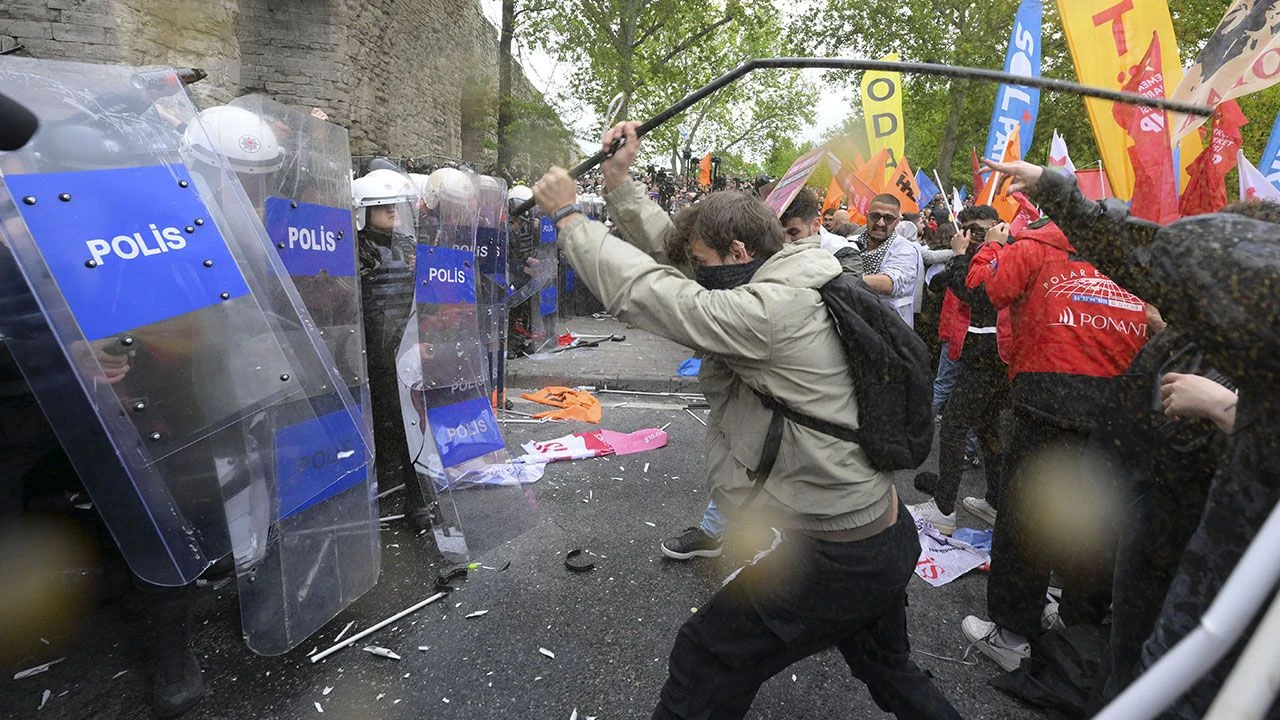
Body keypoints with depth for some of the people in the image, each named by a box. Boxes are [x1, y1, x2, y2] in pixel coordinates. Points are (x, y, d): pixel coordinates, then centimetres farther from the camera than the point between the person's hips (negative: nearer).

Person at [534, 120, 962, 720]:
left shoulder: (770, 311, -24)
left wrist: (567, 215, -10)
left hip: (837, 559, -10)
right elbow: (669, 249, 8)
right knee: (889, 671, 31)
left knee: (706, 662, 7)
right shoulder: (776, 287, 5)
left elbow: (644, 290, -23)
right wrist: (616, 180, 6)